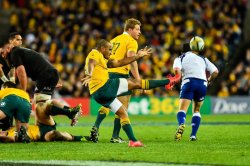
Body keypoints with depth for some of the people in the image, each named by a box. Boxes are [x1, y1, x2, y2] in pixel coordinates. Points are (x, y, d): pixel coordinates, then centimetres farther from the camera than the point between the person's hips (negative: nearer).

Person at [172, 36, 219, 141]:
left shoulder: (181, 58, 17)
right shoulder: (203, 59, 24)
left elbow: (176, 70, -5)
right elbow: (215, 72, 12)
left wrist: (181, 77, 12)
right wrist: (208, 81, 28)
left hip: (189, 82, -3)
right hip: (202, 83, 3)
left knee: (182, 109, -7)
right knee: (196, 110, 21)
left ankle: (181, 124, -40)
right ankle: (193, 135, 7)